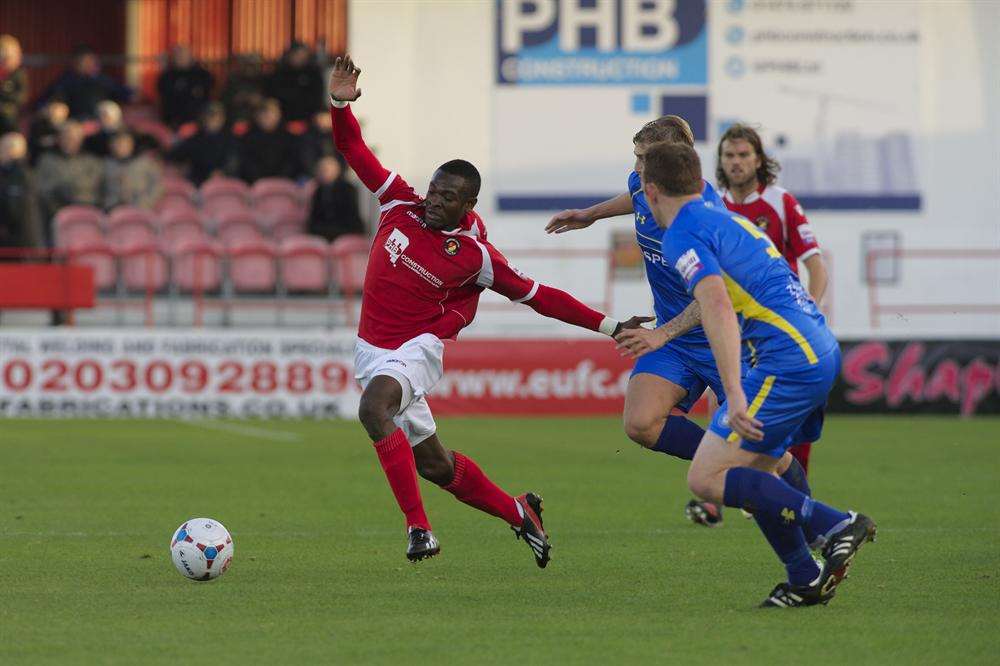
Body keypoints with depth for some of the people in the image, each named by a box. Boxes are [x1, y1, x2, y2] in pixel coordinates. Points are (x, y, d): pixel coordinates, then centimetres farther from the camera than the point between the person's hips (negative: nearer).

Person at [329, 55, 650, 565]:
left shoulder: (474, 254, -11)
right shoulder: (401, 205, -1)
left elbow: (537, 296, -3)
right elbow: (353, 149, 3)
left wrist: (607, 326, -4)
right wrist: (340, 104, -15)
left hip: (416, 349, -6)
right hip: (373, 349, 6)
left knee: (373, 408, -37)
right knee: (435, 466, 14)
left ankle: (418, 526, -35)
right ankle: (518, 512, 37)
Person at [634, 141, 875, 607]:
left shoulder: (683, 234, -7)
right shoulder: (726, 219, 21)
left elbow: (718, 309, -22)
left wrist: (735, 397, -28)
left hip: (789, 362, -9)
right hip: (821, 351, 9)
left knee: (706, 478, -8)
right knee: (752, 471, 19)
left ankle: (836, 525, -13)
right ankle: (806, 581, 17)